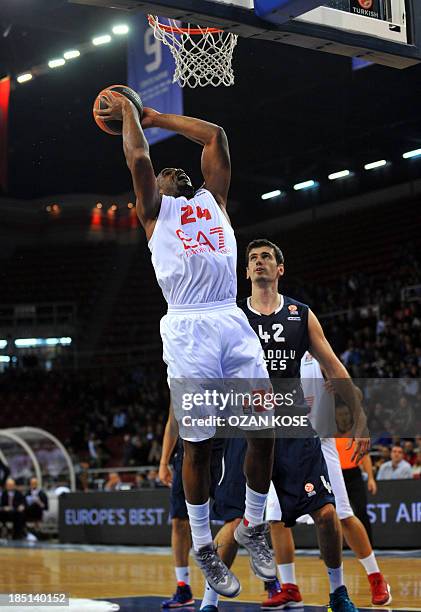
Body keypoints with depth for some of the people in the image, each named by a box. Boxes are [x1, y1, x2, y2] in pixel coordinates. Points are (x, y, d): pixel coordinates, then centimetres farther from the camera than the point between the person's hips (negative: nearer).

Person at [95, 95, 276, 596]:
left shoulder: (212, 199, 24)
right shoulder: (155, 211, 14)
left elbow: (215, 137, 24)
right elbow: (138, 158, 3)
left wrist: (155, 116, 29)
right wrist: (126, 111, 18)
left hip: (235, 323, 4)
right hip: (188, 330, -4)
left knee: (263, 433, 2)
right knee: (198, 445, -1)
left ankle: (252, 528, 21)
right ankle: (202, 545, 13)